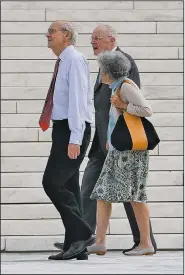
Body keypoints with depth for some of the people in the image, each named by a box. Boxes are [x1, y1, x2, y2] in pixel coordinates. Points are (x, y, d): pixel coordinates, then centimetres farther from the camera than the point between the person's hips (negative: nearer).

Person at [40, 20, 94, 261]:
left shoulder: (75, 60, -10)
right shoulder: (63, 62, 17)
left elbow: (77, 99, -18)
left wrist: (75, 138, -24)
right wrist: (69, 137, 13)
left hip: (72, 129, -9)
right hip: (63, 128, 9)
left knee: (52, 182, -15)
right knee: (68, 186, 8)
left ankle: (82, 233, -11)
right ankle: (75, 245, 10)